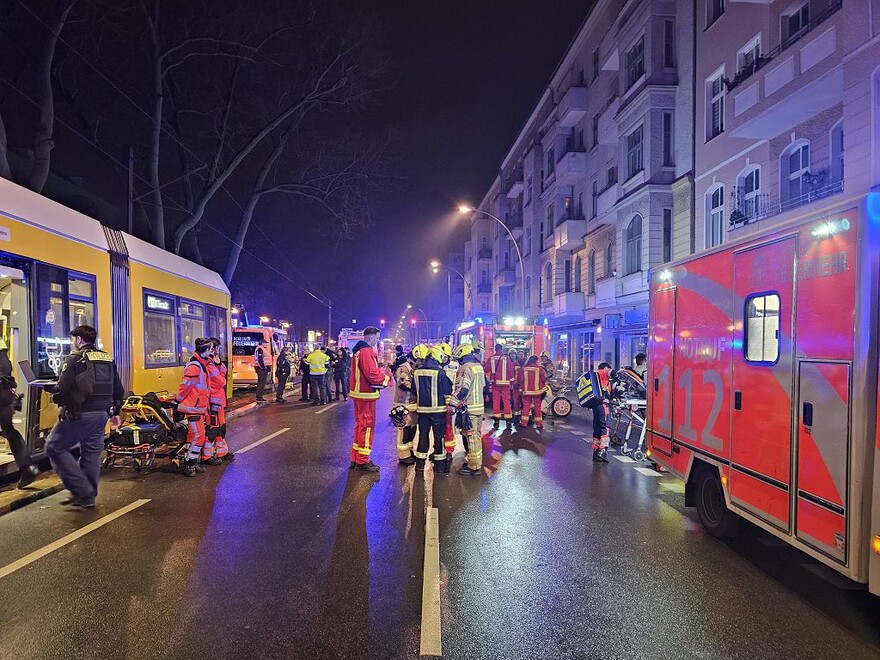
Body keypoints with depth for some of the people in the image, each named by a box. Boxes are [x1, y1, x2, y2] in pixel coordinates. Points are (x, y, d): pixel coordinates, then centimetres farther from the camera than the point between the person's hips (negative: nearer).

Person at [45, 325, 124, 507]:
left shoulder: (74, 360, -8)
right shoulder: (108, 360, 13)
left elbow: (62, 390, -15)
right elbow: (119, 391, 15)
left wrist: (57, 399, 7)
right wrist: (114, 413, 24)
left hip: (80, 415, -7)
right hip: (102, 414, 7)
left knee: (55, 447, 5)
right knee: (92, 453, 13)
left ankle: (82, 491, -1)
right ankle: (88, 496, 20)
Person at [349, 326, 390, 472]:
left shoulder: (358, 350, 15)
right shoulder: (367, 351, -18)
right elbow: (372, 374, -24)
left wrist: (381, 371, 6)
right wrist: (387, 378, -10)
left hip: (359, 392, 11)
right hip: (366, 394, -11)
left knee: (360, 424, 17)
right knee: (367, 426, -2)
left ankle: (355, 459, 24)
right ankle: (362, 461, 5)